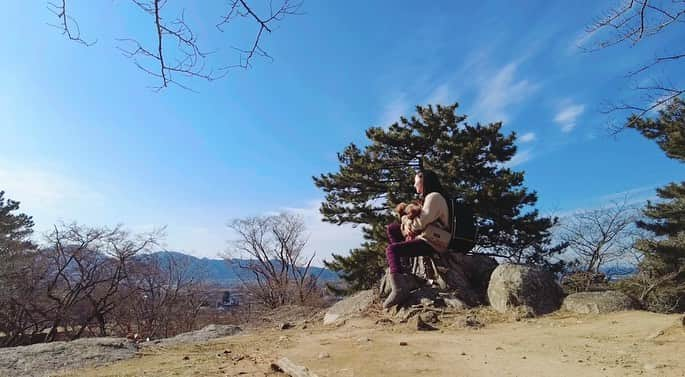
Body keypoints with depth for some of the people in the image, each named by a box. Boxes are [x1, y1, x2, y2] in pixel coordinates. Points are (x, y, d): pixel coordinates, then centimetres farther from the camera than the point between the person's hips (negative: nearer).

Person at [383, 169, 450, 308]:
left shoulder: (434, 197, -13)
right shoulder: (429, 197, 19)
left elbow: (420, 224, -19)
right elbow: (421, 221, 19)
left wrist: (405, 219, 0)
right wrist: (410, 223, -3)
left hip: (431, 243, -11)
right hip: (424, 236, 11)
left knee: (391, 249, -24)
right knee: (392, 229, 16)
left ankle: (399, 288, -37)